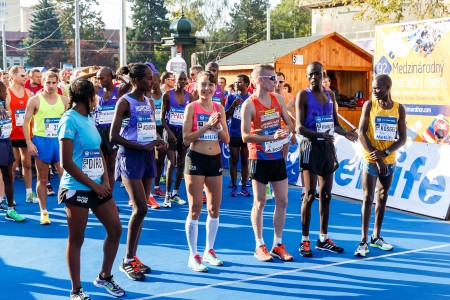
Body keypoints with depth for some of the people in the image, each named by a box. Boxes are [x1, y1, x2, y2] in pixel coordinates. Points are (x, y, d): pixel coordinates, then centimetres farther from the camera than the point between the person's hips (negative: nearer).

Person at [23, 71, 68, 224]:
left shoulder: (63, 100, 5)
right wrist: (29, 143, -12)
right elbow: (26, 122, -4)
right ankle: (44, 212, 14)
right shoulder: (35, 100, -3)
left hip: (60, 140, 2)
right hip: (41, 140, -2)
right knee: (42, 179, 5)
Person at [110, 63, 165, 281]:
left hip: (148, 157, 7)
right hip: (130, 157, -7)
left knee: (141, 209, 9)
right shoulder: (125, 102, -10)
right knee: (140, 208, -11)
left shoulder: (149, 102, 11)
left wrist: (157, 141, -2)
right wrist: (143, 146, -20)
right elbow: (114, 136, -16)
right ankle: (127, 261, 3)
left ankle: (133, 257, 20)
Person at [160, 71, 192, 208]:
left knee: (181, 164, 8)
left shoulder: (189, 96, 5)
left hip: (184, 132, 4)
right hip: (171, 131, -3)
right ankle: (167, 195, 0)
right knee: (171, 163, -9)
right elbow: (162, 117, -3)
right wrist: (169, 132, -13)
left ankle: (175, 193, 20)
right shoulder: (168, 95, -3)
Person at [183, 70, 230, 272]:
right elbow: (186, 139, -12)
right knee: (195, 208, -1)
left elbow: (226, 139, 7)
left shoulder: (219, 108, 8)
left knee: (214, 208, 10)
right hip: (196, 159, -5)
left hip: (215, 160, 5)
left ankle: (209, 250, 26)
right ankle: (193, 256, 8)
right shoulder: (192, 107, -5)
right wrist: (207, 125, -18)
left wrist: (217, 127, -11)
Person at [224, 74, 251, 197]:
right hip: (234, 134, 1)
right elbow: (225, 116, 2)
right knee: (234, 161, 4)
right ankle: (234, 187, 10)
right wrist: (233, 105, -13)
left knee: (245, 161, 5)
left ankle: (244, 187, 12)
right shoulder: (231, 97, 3)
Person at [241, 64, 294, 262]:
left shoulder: (278, 98, 5)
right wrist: (271, 137, -24)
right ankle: (259, 246, 16)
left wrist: (285, 131, -11)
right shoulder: (249, 105, -13)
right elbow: (245, 136, -17)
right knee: (259, 203, 3)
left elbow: (289, 123, 12)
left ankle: (278, 245, 20)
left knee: (282, 201, 8)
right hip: (259, 158, -6)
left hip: (277, 156, 6)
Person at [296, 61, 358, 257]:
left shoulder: (330, 95, 11)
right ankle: (305, 241, 6)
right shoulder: (303, 95, -7)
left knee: (326, 195, 10)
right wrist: (320, 134, -31)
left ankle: (323, 239, 21)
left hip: (328, 147, 6)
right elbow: (300, 127, -15)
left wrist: (345, 133, -4)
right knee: (309, 195, -4)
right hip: (311, 146, -6)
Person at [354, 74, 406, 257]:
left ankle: (376, 237, 23)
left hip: (389, 161, 3)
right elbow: (362, 134, -8)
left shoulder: (399, 109, 1)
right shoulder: (369, 105, -4)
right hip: (371, 160, -3)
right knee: (368, 198, -4)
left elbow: (402, 138, 0)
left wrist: (385, 153, -15)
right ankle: (364, 241, 0)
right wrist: (376, 156, -14)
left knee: (382, 198, 11)